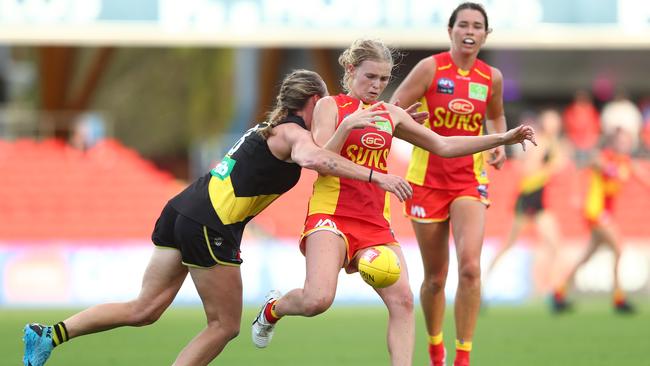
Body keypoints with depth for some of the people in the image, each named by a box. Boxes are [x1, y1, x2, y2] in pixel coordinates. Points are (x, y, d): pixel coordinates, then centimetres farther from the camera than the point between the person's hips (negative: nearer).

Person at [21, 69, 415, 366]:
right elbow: (312, 157, -29)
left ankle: (50, 334, 4)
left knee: (145, 309, 9)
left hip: (182, 210, 8)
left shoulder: (269, 128, 22)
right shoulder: (294, 132, -5)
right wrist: (375, 176, -31)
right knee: (225, 326, 3)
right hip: (209, 229, -8)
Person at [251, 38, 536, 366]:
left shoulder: (391, 114, 16)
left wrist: (503, 139, 13)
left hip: (376, 223, 5)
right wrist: (348, 125, -22)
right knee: (317, 300, -23)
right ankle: (272, 308, 11)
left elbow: (444, 146, 20)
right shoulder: (330, 106, 3)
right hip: (331, 215, -5)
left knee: (402, 300, -13)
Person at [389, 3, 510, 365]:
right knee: (435, 276, 6)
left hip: (469, 181, 1)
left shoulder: (492, 77, 3)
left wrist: (500, 145, 6)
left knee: (470, 266, -19)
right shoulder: (431, 67, -7)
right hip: (427, 180, -1)